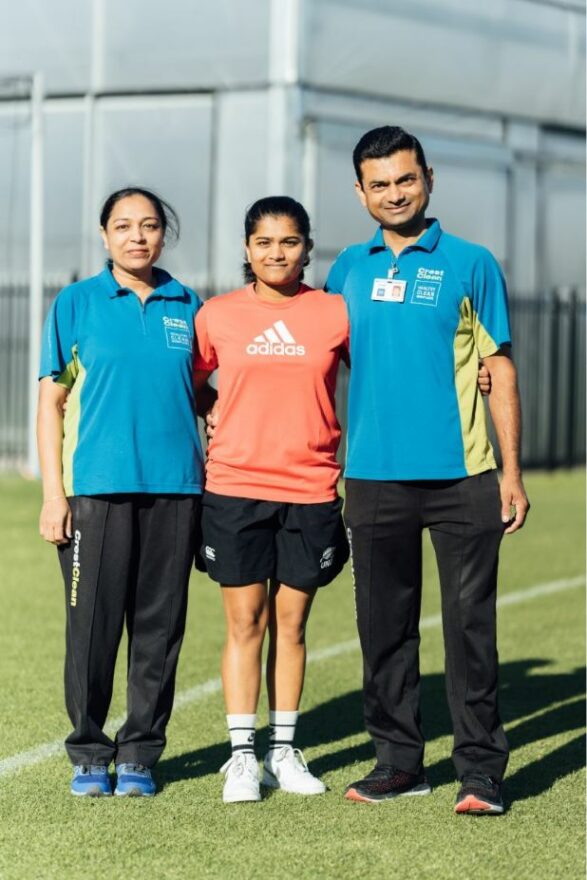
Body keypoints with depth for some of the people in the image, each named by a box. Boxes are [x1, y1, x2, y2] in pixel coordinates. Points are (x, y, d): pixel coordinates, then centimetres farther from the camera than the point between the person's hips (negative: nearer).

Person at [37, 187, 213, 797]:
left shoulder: (186, 306, 10)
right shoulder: (77, 303, 4)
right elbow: (51, 400, 3)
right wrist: (53, 492, -5)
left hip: (174, 488, 2)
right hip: (97, 488, -2)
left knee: (159, 626, 4)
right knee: (92, 625, -2)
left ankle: (139, 754, 14)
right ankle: (89, 754, 11)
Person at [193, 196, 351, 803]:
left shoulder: (336, 314, 2)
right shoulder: (217, 315, 3)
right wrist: (222, 420, 4)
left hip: (311, 491, 1)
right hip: (235, 488, -1)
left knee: (291, 622, 6)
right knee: (245, 622, 0)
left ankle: (283, 751, 15)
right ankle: (241, 754, 5)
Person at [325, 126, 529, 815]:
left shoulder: (470, 265, 1)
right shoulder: (349, 268, 10)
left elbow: (500, 370, 1)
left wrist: (511, 472, -4)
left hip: (461, 475, -3)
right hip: (373, 476, 3)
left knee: (469, 623, -3)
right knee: (384, 626, 9)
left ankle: (481, 769, 2)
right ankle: (397, 759, 19)